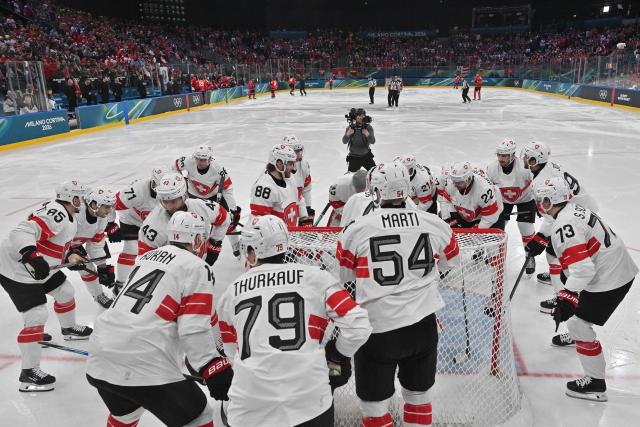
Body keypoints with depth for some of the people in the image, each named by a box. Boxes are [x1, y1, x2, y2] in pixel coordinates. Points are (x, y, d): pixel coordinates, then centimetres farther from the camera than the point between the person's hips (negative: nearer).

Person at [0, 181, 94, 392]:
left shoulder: (69, 219, 9)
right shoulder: (55, 213, -25)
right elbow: (22, 232, -36)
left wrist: (70, 256, 8)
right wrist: (32, 257, -47)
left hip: (41, 268, 11)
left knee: (65, 291, 22)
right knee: (37, 316, -13)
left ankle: (69, 329, 49)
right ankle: (29, 373, -2)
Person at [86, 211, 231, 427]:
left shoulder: (148, 256, 18)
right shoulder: (196, 267, -4)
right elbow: (194, 329, -12)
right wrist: (215, 371, -9)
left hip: (99, 360, 8)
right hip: (144, 367, -8)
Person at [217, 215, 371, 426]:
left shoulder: (231, 293, 11)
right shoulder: (314, 277, 3)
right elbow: (358, 326, 0)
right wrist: (337, 357, 17)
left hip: (249, 409, 1)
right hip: (308, 401, -1)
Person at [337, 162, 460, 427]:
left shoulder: (357, 228, -11)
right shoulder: (433, 224, -3)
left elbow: (343, 274, 3)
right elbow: (449, 261, 15)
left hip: (378, 328, -3)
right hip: (423, 325, 4)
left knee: (374, 402, 12)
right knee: (419, 393, 23)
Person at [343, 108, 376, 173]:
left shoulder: (368, 127, -3)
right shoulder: (350, 127, -3)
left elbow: (373, 141, -14)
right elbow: (344, 141, -12)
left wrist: (367, 134, -34)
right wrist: (348, 134, -33)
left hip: (366, 156, 1)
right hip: (354, 157, 0)